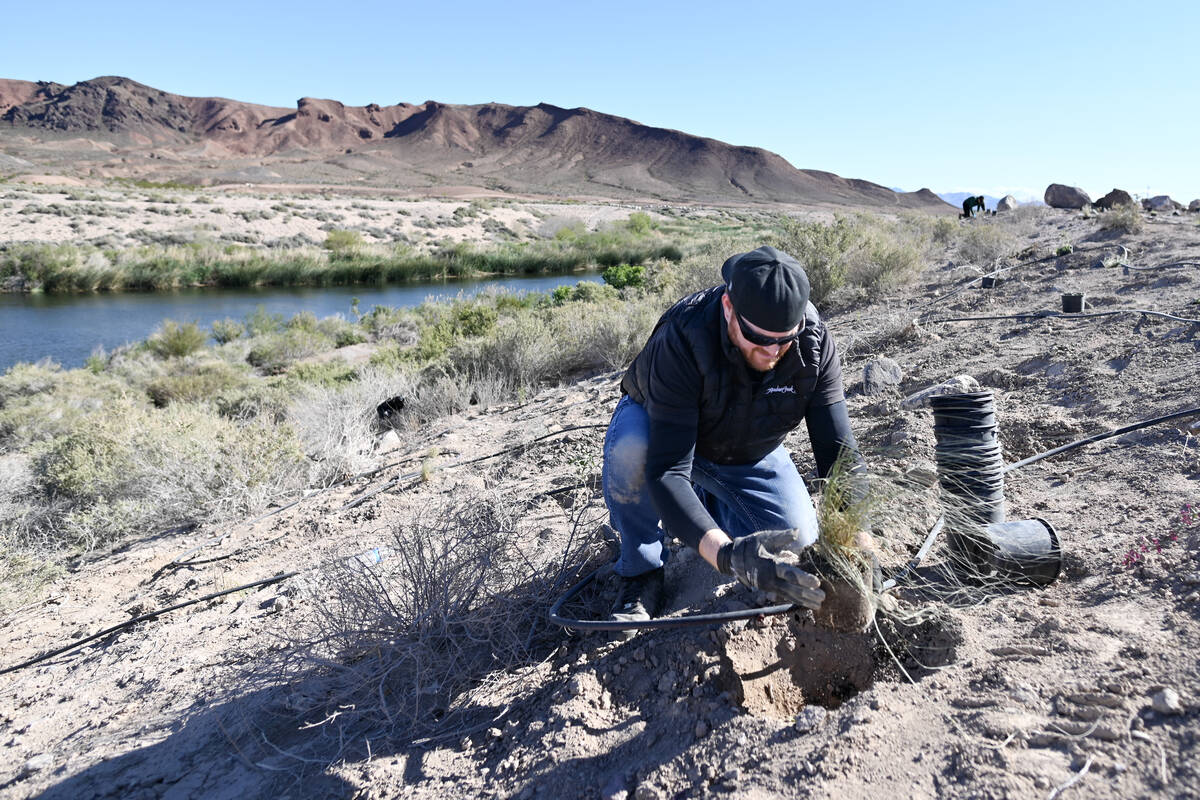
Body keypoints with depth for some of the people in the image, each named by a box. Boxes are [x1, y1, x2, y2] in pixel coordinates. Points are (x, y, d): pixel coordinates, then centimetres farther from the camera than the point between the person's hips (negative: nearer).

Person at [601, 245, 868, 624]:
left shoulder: (815, 343, -26)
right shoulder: (682, 340, -39)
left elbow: (839, 452, -25)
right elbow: (665, 470, -45)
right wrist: (726, 553, -58)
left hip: (748, 453, 4)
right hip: (660, 425, -3)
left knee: (798, 535, -14)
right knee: (630, 450, -38)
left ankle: (708, 500, 16)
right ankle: (640, 570, -10)